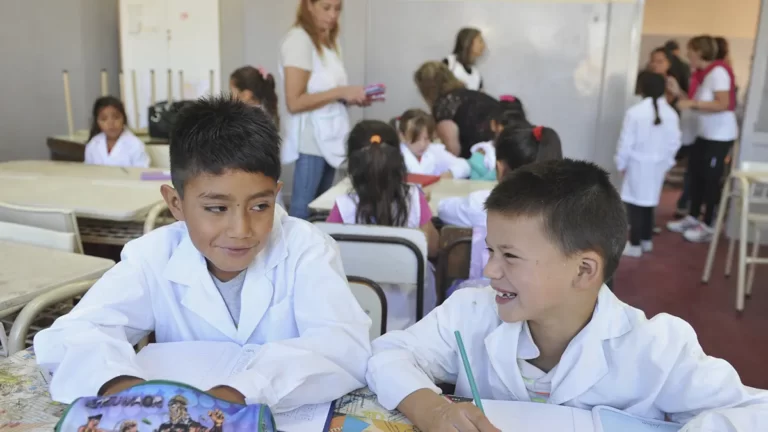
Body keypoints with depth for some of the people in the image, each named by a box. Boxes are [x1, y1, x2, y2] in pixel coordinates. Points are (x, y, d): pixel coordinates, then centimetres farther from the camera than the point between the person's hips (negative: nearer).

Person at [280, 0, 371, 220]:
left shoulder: (329, 40, 12)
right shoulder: (299, 39, -12)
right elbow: (294, 102, -18)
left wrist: (353, 97, -1)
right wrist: (340, 92, -20)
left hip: (330, 137, 8)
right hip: (311, 140, -8)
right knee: (303, 211, -2)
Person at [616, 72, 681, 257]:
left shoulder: (635, 112, -15)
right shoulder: (671, 114, -1)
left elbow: (626, 142, -12)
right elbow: (674, 143, 3)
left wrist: (622, 163, 0)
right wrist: (666, 162, 15)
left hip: (638, 164, -5)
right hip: (658, 164, 5)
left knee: (636, 203, 0)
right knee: (649, 202, 17)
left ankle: (635, 244, 2)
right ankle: (646, 240, 28)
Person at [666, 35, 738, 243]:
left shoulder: (718, 72, -17)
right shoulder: (701, 74, 8)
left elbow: (723, 104, -25)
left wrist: (692, 103, -28)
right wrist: (679, 92, 0)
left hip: (720, 136, -8)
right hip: (703, 134, 8)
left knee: (710, 179, -3)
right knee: (696, 175, 11)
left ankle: (707, 226, 7)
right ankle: (692, 218, 24)